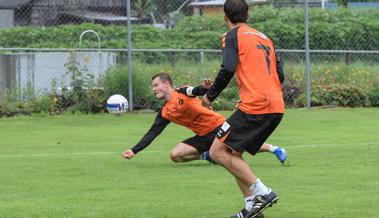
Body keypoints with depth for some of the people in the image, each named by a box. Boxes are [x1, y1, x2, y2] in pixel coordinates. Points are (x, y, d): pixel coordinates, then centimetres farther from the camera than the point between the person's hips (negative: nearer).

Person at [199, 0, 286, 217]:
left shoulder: (233, 35, 0)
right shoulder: (264, 38, 22)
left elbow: (228, 70, -13)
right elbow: (280, 75, 20)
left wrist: (210, 96, 0)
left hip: (254, 106, -8)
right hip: (277, 108, 8)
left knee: (218, 152, -4)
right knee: (233, 154, 16)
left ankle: (262, 191, -14)